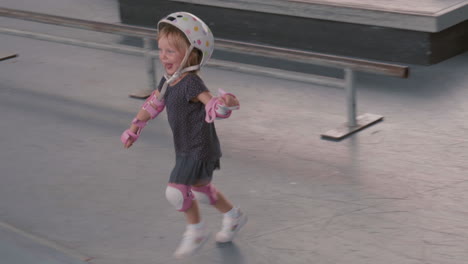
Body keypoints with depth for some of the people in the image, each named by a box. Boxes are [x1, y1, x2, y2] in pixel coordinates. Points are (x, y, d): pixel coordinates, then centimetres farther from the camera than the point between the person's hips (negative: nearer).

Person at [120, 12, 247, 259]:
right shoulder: (168, 81, 0)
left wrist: (224, 103, -61)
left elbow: (213, 106, -39)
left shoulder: (191, 83, -27)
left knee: (176, 190, -11)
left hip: (199, 149, -9)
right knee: (200, 189, 23)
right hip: (185, 149, 9)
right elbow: (152, 104, 14)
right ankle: (233, 216, 44)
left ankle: (196, 231, 12)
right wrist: (134, 128, 15)